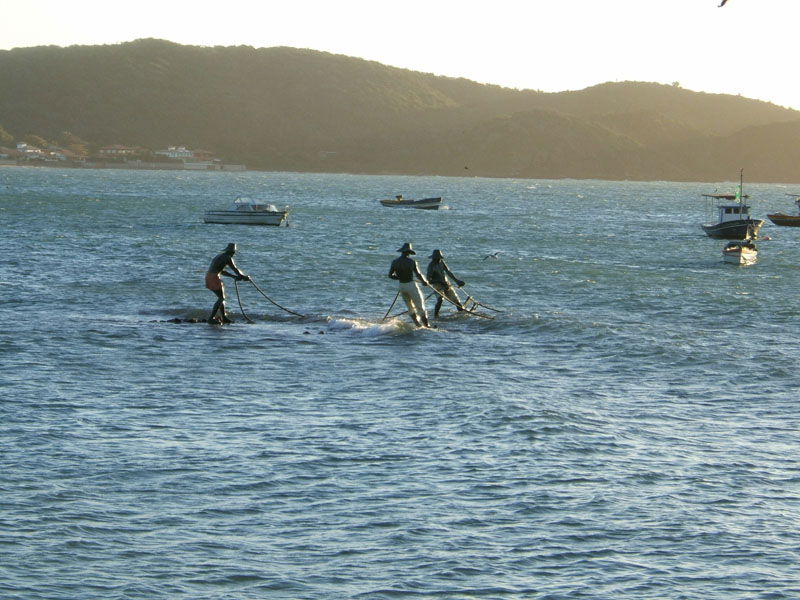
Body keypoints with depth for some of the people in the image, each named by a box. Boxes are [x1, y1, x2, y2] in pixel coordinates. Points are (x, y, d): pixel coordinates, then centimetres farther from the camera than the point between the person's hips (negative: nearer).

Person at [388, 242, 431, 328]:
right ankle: (426, 325, 4)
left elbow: (390, 275, 3)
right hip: (411, 285, -5)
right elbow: (418, 274, -11)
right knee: (420, 307, 4)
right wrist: (424, 281, 7)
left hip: (402, 286, 5)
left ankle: (418, 325, 21)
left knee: (410, 308, 19)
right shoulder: (412, 262, -13)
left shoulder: (395, 262, 0)